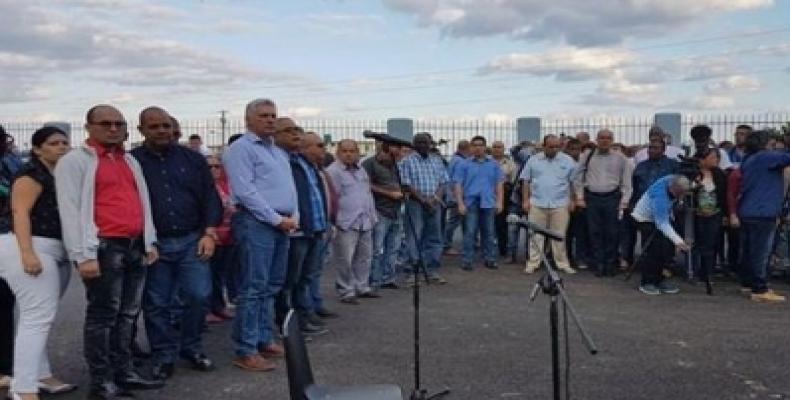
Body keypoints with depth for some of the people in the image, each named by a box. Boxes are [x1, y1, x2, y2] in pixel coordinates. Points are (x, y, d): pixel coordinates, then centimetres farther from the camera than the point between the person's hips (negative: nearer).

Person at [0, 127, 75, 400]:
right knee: (38, 317, -12)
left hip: (57, 252, 9)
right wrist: (27, 253, -26)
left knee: (38, 316, 14)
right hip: (33, 249, -9)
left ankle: (40, 375, 21)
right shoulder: (32, 173, -8)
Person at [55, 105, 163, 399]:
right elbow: (70, 209, -10)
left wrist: (150, 241, 15)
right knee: (103, 314, -3)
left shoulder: (130, 161, 19)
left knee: (128, 313, 11)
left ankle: (123, 372, 20)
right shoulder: (75, 160, -3)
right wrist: (84, 254, -16)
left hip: (136, 246, 7)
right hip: (104, 247, -7)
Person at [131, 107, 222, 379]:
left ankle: (192, 347, 19)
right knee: (156, 304, 4)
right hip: (153, 245, -1)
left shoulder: (193, 159, 8)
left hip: (192, 241, 2)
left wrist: (209, 233, -2)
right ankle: (164, 356, 19)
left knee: (199, 296, -2)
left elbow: (210, 197, 8)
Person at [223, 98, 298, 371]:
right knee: (254, 287, -8)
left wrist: (294, 216, 3)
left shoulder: (280, 152, 20)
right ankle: (246, 351, -4)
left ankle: (265, 340, 21)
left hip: (282, 224, 9)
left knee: (272, 287, 12)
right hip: (256, 223, -9)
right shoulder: (241, 149, -6)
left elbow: (290, 187, 21)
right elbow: (245, 192, -15)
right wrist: (277, 219, -14)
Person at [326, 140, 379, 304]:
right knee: (345, 260, -4)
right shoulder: (333, 171, -8)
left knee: (364, 257, 13)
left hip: (365, 223, 8)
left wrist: (373, 216, 19)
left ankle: (362, 287, 25)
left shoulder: (361, 171, 18)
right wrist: (334, 220, -18)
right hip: (346, 224, -8)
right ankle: (347, 291, 4)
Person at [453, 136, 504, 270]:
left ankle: (489, 259, 15)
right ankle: (468, 261, 1)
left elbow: (499, 184, 10)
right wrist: (460, 203, -8)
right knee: (470, 233, -4)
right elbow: (458, 185, 1)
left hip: (488, 203, 2)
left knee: (489, 233, 7)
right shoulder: (464, 164, 5)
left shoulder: (494, 164, 11)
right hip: (471, 203, -2)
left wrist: (500, 201, 1)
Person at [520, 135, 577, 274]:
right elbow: (526, 181, 7)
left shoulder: (568, 161, 3)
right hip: (537, 204, 1)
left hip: (560, 205, 0)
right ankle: (533, 263, 10)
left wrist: (572, 201, 0)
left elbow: (574, 183, 5)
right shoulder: (533, 160, 6)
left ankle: (562, 264, 12)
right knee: (536, 235, 4)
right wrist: (526, 200, 2)